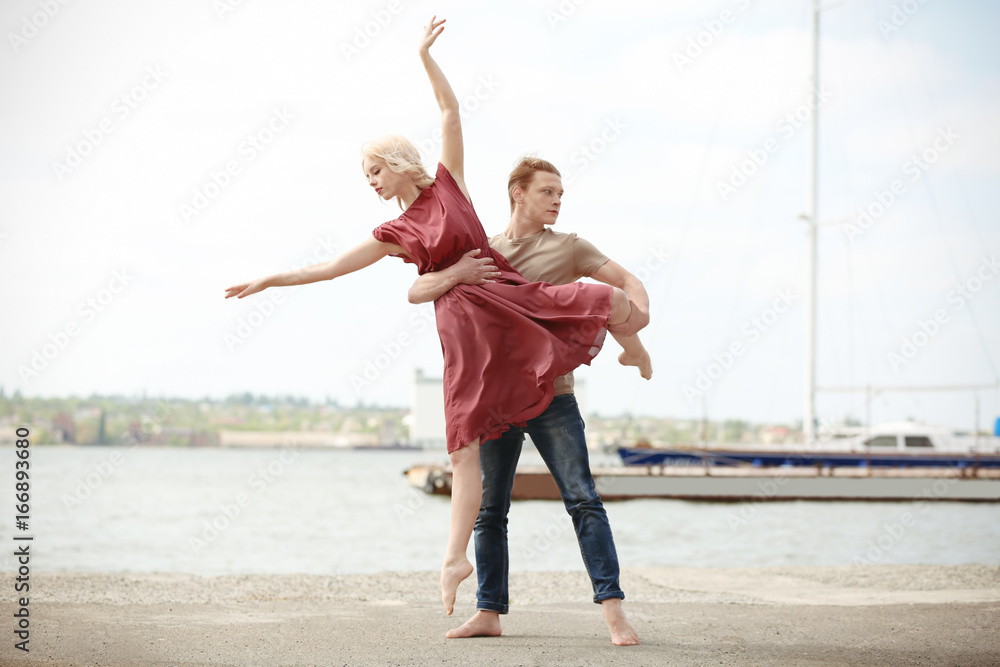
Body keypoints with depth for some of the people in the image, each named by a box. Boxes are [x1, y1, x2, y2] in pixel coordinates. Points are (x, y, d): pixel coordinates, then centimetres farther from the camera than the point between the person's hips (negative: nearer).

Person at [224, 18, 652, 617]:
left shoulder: (448, 183, 7)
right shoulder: (396, 234, 11)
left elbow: (451, 113, 5)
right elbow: (333, 267, 14)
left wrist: (425, 56, 0)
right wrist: (272, 280, 13)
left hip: (509, 298, 0)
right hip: (467, 329, 0)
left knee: (617, 302, -16)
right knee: (465, 446, -7)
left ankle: (630, 347, 22)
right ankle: (457, 557, -5)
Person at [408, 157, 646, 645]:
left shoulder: (567, 248, 8)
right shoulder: (479, 253, 12)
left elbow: (627, 281, 6)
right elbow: (417, 293, 5)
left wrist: (638, 310, -18)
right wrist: (455, 274, -17)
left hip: (552, 394, -2)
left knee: (583, 499, -10)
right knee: (489, 509, 6)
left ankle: (612, 607, -12)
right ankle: (488, 611, 13)